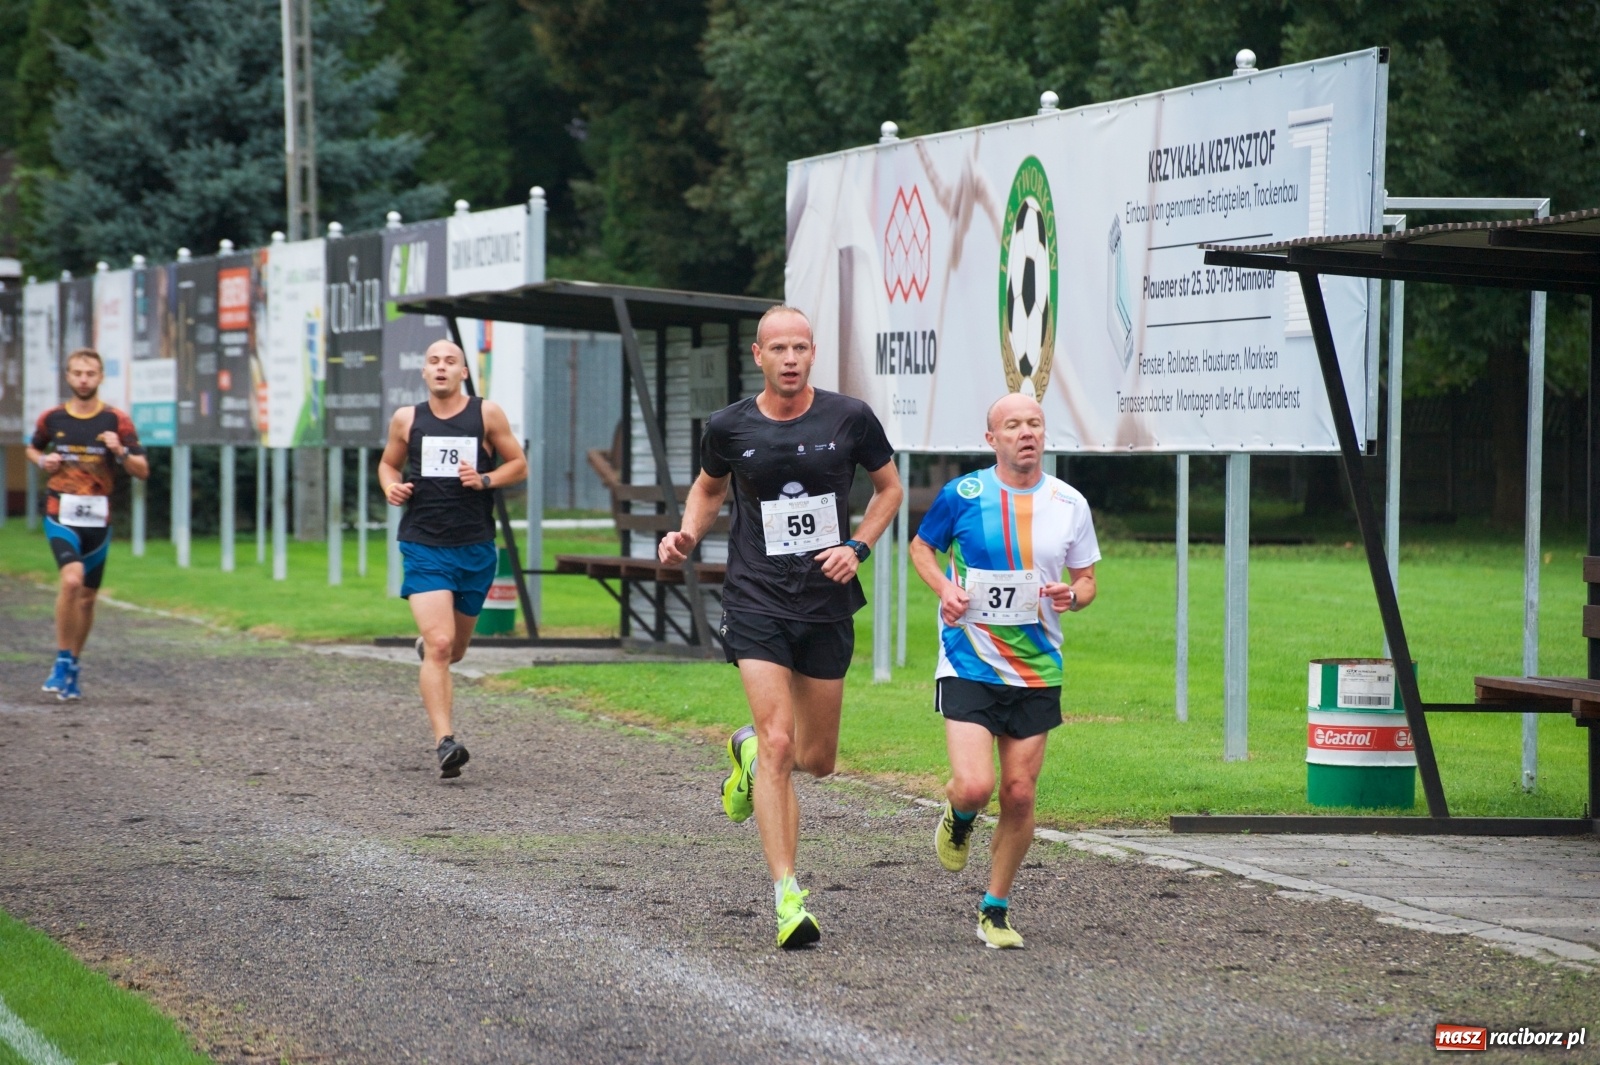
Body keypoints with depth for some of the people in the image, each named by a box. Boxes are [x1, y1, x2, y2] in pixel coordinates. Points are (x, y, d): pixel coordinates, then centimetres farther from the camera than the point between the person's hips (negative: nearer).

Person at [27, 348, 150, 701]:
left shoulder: (117, 421, 0)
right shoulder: (52, 418, 3)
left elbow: (142, 471, 1)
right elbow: (32, 449, 23)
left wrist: (120, 452, -18)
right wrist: (43, 461, 0)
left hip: (98, 519, 2)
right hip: (61, 514, -2)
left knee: (87, 597, 10)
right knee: (72, 579, -24)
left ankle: (72, 666, 27)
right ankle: (63, 662, -13)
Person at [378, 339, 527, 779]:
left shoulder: (487, 414, 1)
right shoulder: (406, 420, 5)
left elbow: (519, 464, 6)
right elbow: (388, 463, 20)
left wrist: (484, 480, -12)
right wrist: (391, 487, -3)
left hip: (475, 547, 1)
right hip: (424, 547, -1)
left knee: (454, 649, 15)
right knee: (439, 644, -17)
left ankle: (426, 644, 54)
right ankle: (445, 743, -18)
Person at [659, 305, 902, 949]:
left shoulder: (849, 419, -3)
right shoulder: (730, 428, -2)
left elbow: (889, 487, 11)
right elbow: (709, 487, 18)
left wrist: (858, 547, -5)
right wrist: (687, 536, -1)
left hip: (828, 606, 2)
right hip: (757, 603, -2)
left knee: (817, 760, 11)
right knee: (779, 744, -16)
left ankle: (749, 750, 47)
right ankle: (788, 896, -13)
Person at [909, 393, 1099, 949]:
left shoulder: (1069, 504, 3)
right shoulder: (962, 495, -4)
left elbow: (1086, 580, 12)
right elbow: (921, 546, 12)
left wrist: (1071, 595, -11)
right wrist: (944, 588, -7)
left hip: (1037, 671, 3)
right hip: (968, 666, -3)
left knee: (1019, 795, 2)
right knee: (975, 786, -16)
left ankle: (996, 910, 19)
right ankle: (958, 817, 22)